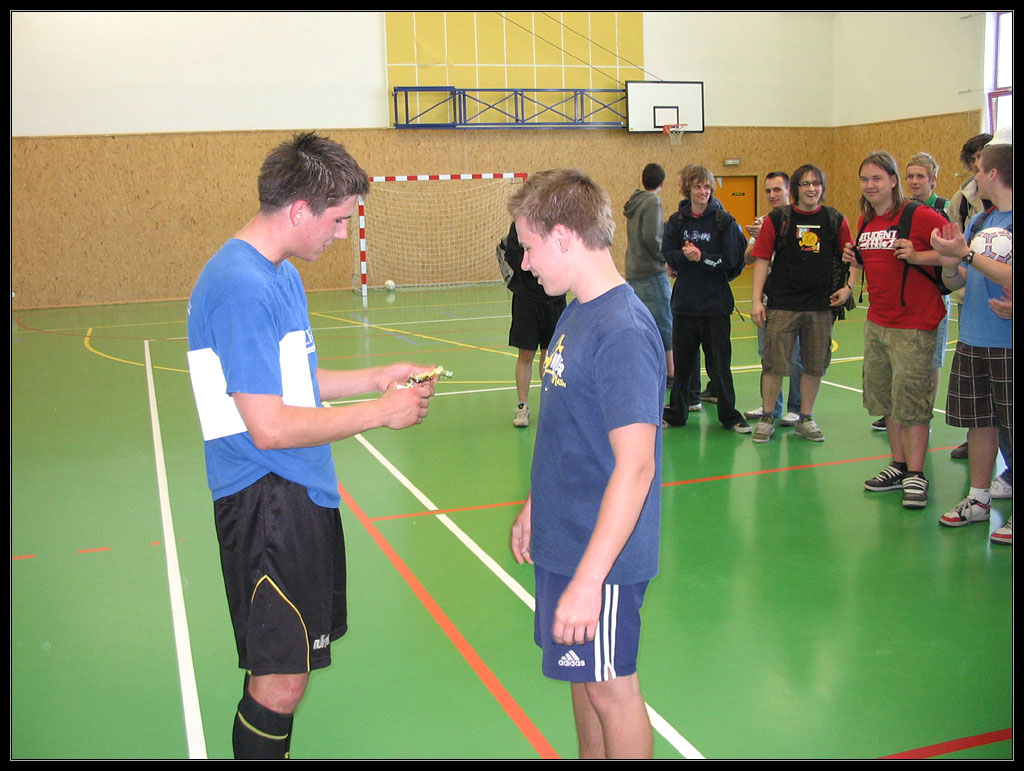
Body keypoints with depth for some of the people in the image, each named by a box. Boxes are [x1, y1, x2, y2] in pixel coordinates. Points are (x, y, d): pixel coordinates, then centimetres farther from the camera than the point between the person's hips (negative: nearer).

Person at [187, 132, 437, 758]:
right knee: (282, 679, -3)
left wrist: (377, 377, 10)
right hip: (266, 499, -10)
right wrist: (380, 412, -15)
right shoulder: (242, 288, -21)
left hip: (302, 493, 10)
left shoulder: (280, 273, 12)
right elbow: (270, 426, -24)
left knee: (288, 664, 19)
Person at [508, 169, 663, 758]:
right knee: (582, 677, 21)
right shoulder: (578, 312, 6)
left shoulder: (622, 333, -23)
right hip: (564, 539, 8)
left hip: (601, 555, -8)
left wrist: (589, 578, -26)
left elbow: (635, 466, -26)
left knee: (610, 687, 9)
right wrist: (535, 508, 20)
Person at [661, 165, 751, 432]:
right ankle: (676, 412, 24)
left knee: (719, 362, 3)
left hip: (716, 303, -2)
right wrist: (684, 256, -20)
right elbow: (668, 256, -1)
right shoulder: (677, 221, 6)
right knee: (682, 360, 10)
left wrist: (702, 257, -18)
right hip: (684, 302, 2)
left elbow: (730, 260, -8)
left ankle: (729, 415, 17)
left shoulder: (724, 220, -3)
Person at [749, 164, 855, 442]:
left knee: (815, 366, 9)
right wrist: (756, 299, -6)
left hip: (822, 306, 2)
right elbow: (762, 259, -1)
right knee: (774, 364, -1)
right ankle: (766, 418, 15)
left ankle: (806, 419, 24)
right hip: (782, 305, -2)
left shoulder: (836, 220, 5)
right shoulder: (777, 219, 0)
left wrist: (848, 286, -1)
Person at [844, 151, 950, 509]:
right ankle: (899, 465, 24)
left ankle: (916, 475, 6)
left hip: (913, 324, -8)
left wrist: (918, 256, -24)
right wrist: (856, 260, 6)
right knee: (883, 396, 12)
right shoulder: (865, 221, 11)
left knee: (911, 399, -4)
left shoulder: (919, 215, -12)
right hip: (876, 322, 8)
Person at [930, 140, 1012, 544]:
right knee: (980, 421, 14)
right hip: (972, 340, 7)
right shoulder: (978, 221, 12)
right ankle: (979, 499, 26)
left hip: (1008, 344, -7)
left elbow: (1010, 277, -22)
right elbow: (955, 282, 11)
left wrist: (966, 253, -19)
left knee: (1012, 425, 2)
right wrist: (950, 262, -10)